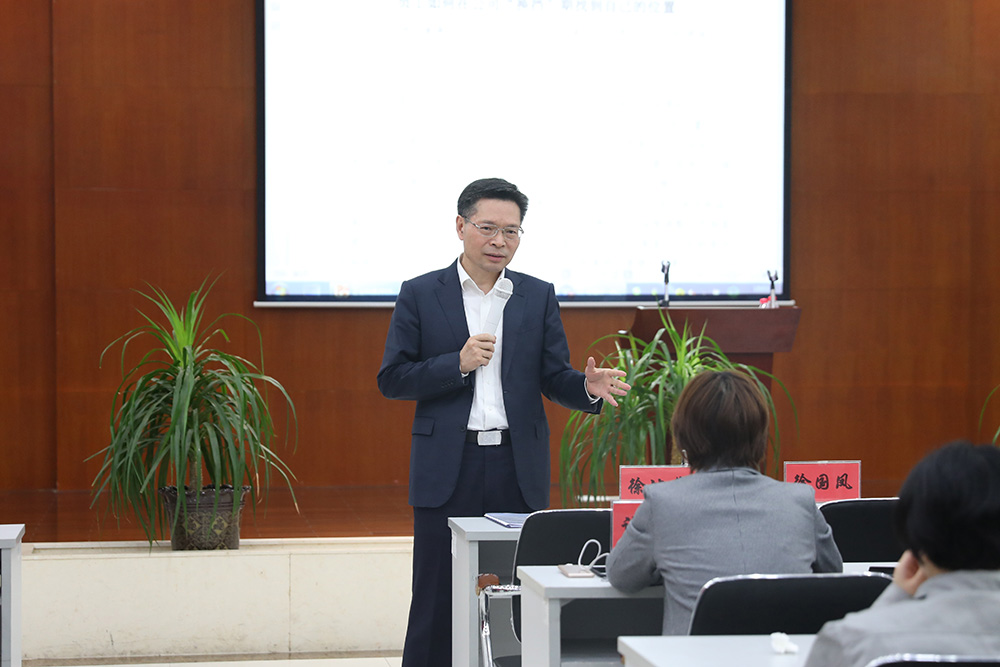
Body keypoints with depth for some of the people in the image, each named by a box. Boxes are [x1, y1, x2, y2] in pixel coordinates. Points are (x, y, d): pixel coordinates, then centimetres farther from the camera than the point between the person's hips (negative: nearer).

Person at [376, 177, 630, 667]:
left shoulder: (538, 297, 9)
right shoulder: (420, 295, 3)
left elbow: (554, 379, 6)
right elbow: (392, 379, 0)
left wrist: (588, 387, -16)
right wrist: (457, 364, -13)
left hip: (517, 466, 2)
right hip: (447, 469, -2)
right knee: (437, 597, 1)